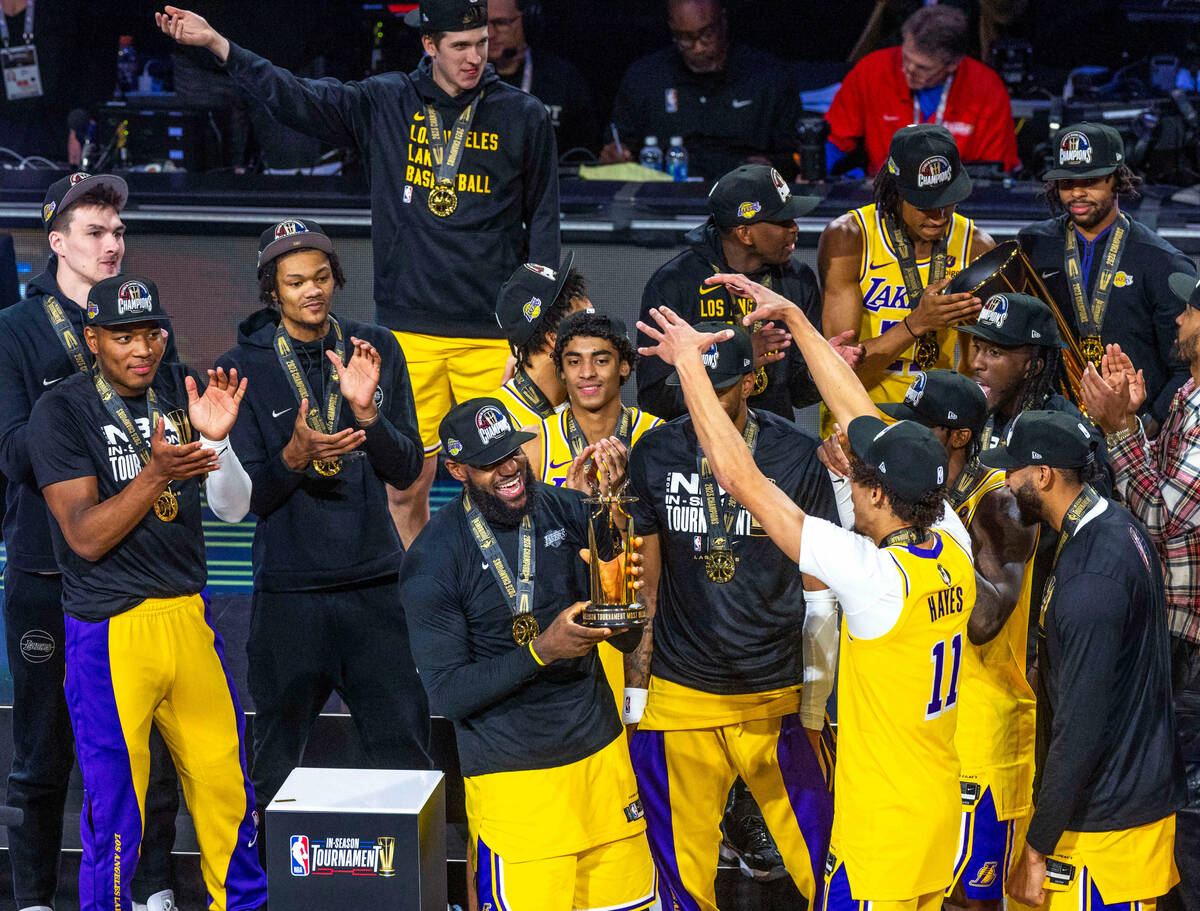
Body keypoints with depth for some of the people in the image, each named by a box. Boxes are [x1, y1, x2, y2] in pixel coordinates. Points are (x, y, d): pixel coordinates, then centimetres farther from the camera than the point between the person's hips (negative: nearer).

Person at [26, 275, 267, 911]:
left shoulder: (180, 391, 7)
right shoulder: (61, 412, -6)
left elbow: (234, 508, 3)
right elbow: (86, 536, -13)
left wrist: (214, 439, -15)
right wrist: (156, 472, -25)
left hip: (189, 618, 4)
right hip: (109, 632, -4)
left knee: (227, 788, 9)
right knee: (114, 805, -1)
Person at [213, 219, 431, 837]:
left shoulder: (376, 350, 7)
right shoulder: (242, 367, 0)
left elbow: (407, 469, 3)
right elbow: (244, 495, -4)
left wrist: (367, 411, -14)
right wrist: (294, 455, -23)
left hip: (375, 583, 2)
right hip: (288, 591, -2)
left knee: (405, 753, -1)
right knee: (276, 762, 4)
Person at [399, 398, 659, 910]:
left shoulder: (567, 512, 2)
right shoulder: (433, 560, -10)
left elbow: (628, 639, 2)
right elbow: (446, 694, -13)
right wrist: (541, 651, -23)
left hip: (600, 751, 5)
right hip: (512, 771, -5)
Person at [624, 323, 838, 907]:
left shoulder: (797, 458, -3)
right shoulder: (655, 456, 1)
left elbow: (820, 595, 2)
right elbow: (642, 586, 8)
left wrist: (814, 707, 1)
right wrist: (634, 693, 6)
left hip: (775, 695, -1)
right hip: (678, 695, 1)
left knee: (818, 859, -2)